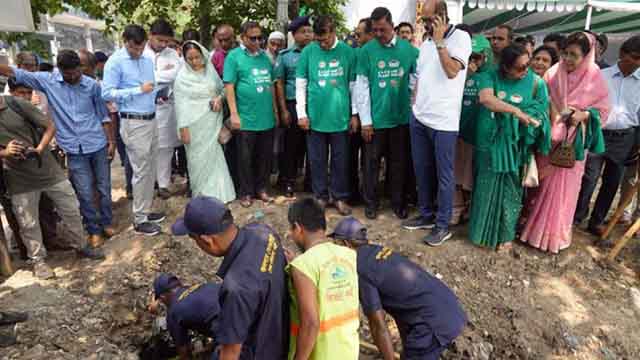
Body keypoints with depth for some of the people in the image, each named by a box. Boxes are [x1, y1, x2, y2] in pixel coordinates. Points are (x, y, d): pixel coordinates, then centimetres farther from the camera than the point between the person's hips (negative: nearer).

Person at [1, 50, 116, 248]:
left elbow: (103, 115, 4)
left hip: (98, 145, 0)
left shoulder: (92, 85, -1)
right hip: (74, 149, 0)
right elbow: (17, 74, 1)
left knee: (104, 188, 10)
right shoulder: (48, 81, 0)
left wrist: (111, 140, 4)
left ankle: (106, 223, 28)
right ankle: (94, 230, 18)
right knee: (85, 193, 3)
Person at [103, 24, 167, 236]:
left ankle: (145, 210, 25)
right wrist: (138, 90, -17)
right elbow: (107, 93, -14)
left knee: (150, 170, 12)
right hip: (133, 123, -7)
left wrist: (156, 94, 3)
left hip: (151, 120, 7)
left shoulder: (148, 60, 12)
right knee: (141, 171, -4)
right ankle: (139, 220, 6)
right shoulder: (115, 62, -8)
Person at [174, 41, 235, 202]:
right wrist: (183, 128, -10)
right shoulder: (182, 77, -3)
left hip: (213, 122, 3)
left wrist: (220, 98, -8)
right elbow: (181, 104, -5)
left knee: (215, 156, 5)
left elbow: (222, 89, 15)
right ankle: (201, 194, 17)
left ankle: (217, 193, 17)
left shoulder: (210, 70, 6)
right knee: (198, 158, 4)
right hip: (195, 124, -2)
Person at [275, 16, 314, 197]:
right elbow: (279, 83, 3)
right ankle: (288, 182, 18)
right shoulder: (285, 55, 4)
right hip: (293, 106, -2)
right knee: (292, 145, 4)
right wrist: (284, 110, -4)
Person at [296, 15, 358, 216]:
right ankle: (320, 196, 24)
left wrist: (355, 114, 4)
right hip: (315, 116, 0)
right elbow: (300, 84, 2)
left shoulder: (347, 52, 0)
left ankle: (340, 197, 22)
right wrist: (301, 114, -2)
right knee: (317, 160, 9)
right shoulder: (308, 51, -1)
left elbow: (353, 84, 5)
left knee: (340, 160, 8)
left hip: (340, 116, 0)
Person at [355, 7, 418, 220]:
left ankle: (399, 202, 26)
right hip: (375, 118, -1)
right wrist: (365, 120, -6)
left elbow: (416, 81, 5)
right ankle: (370, 202, 23)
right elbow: (361, 86, -4)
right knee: (372, 162, 7)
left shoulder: (409, 49, 0)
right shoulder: (366, 50, -3)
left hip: (401, 117, 1)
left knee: (399, 162, 11)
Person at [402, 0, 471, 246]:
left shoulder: (461, 37, -4)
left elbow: (452, 71, -18)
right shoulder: (426, 43, 16)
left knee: (444, 174, 1)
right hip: (419, 118, 7)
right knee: (422, 169, 14)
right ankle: (426, 215, 29)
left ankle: (442, 225, 12)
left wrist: (439, 41, -13)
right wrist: (415, 105, 14)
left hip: (443, 120, -7)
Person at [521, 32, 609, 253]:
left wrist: (583, 115, -18)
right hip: (549, 137, 1)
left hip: (573, 141, -1)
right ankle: (535, 225, 26)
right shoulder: (554, 73, -3)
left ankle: (555, 234, 22)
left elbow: (603, 110, -1)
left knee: (563, 187, 6)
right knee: (542, 183, 9)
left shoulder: (595, 78, -7)